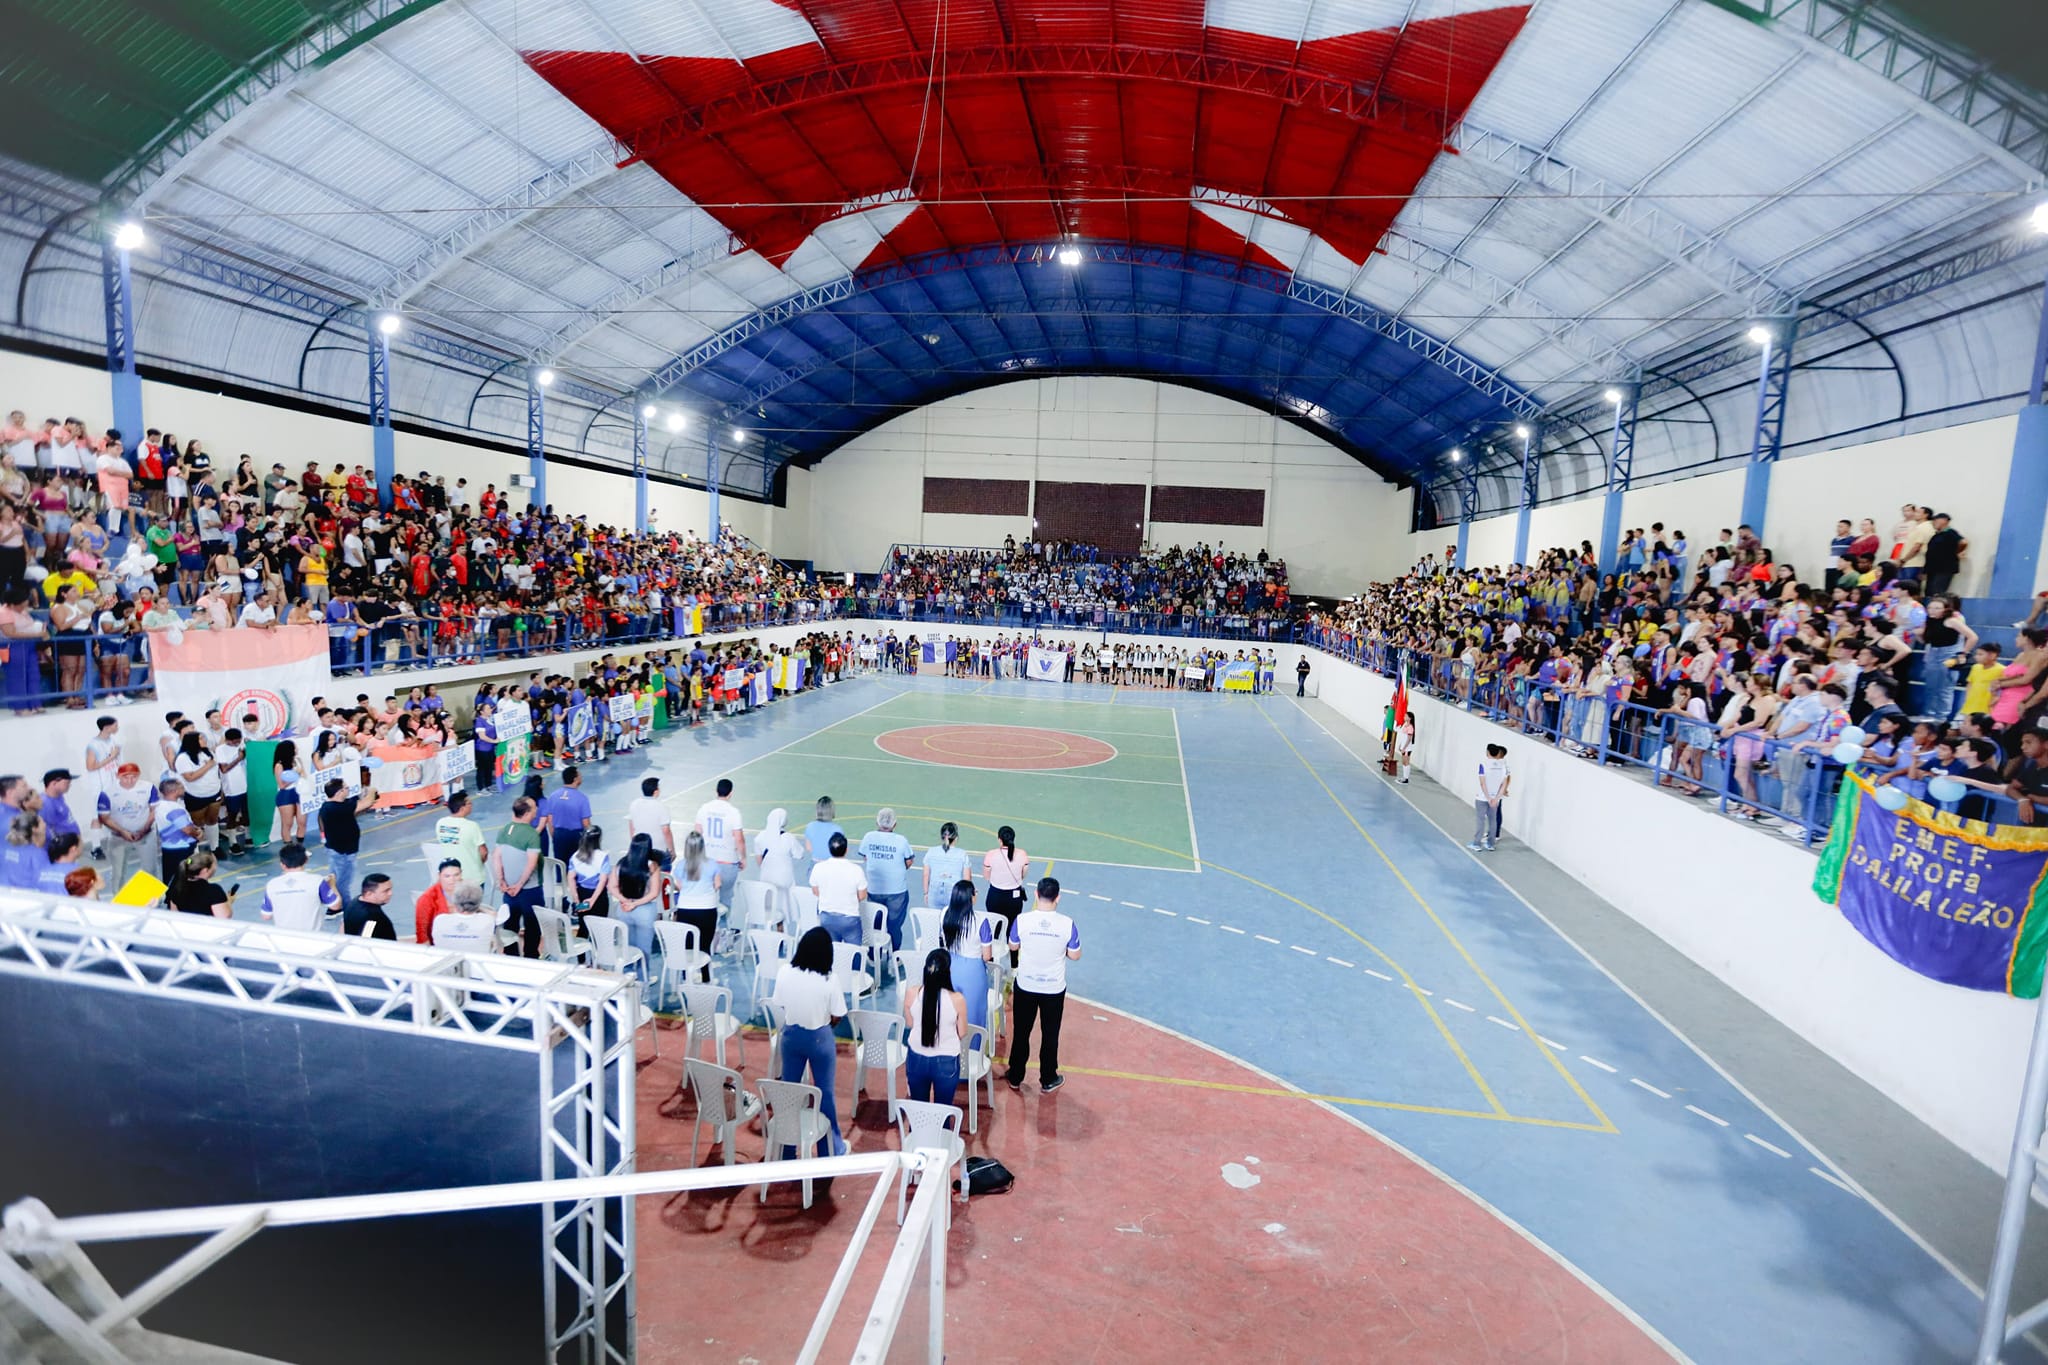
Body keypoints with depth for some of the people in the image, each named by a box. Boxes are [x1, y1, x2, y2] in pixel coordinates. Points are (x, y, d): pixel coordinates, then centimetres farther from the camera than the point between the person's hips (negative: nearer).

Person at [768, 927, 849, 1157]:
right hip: (820, 1039, -3)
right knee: (825, 1092, 13)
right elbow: (836, 1017, -14)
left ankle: (786, 1145, 36)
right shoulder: (829, 981, -25)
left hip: (791, 1035, 3)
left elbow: (780, 1005, -2)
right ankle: (831, 1148, 27)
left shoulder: (785, 973, -15)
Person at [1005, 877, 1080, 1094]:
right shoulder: (1067, 924, -18)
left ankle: (1015, 1078, 32)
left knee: (1021, 1032, 18)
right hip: (1054, 989, 0)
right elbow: (1075, 956, -6)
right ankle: (1047, 1081, 31)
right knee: (1050, 1035, 17)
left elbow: (1013, 947, 1)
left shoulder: (1022, 920, -16)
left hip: (1025, 987, 1)